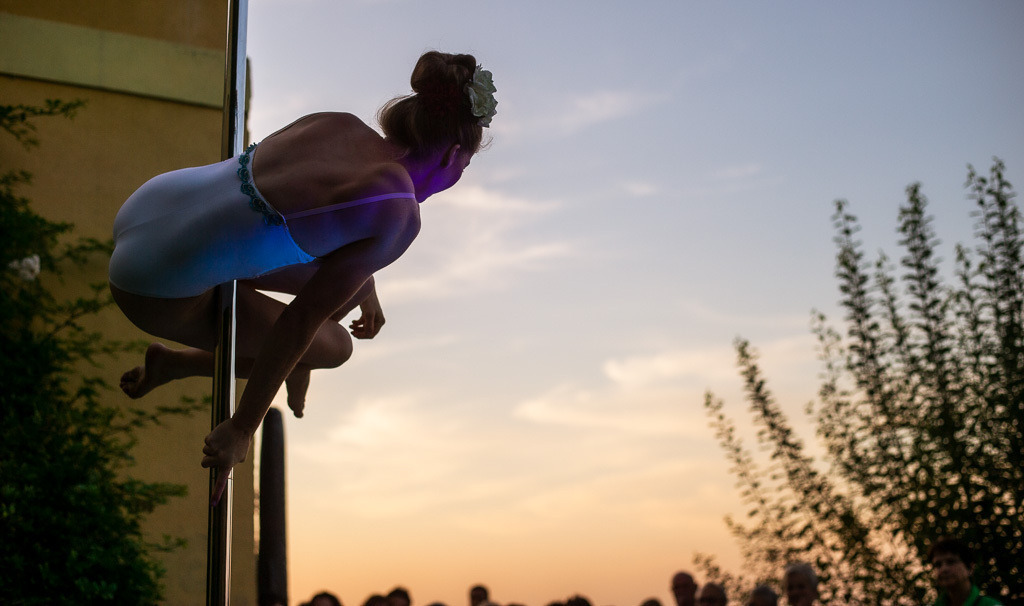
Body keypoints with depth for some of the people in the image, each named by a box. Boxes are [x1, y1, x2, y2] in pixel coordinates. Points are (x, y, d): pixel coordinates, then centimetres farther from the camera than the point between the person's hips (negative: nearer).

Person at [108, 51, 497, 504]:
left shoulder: (340, 125, 1)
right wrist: (241, 429, -7)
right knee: (334, 345, 10)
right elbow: (299, 322, -17)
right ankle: (171, 365, 24)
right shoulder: (399, 214, -19)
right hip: (156, 291, -8)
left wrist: (365, 291, 39)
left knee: (346, 287, 14)